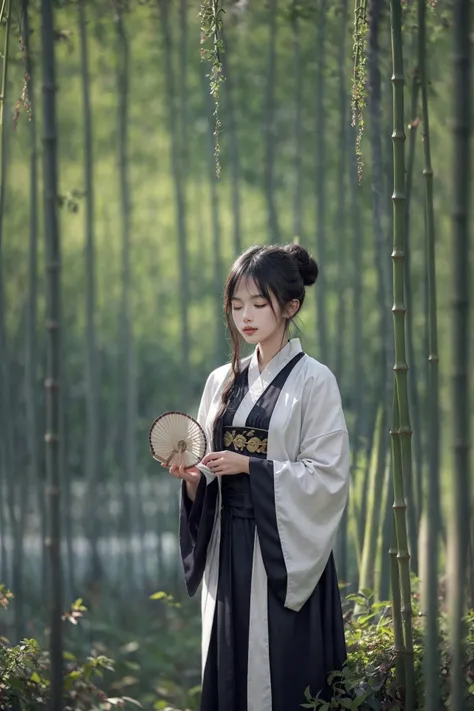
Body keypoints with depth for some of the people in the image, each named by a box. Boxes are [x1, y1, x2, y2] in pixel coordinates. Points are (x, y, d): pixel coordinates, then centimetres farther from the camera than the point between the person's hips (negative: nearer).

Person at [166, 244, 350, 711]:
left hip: (284, 555, -5)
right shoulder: (223, 382, 12)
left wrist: (249, 466, -17)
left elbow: (328, 475, -11)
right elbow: (206, 486, 15)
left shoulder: (313, 382, -5)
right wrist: (191, 476, -7)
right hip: (229, 547, 5)